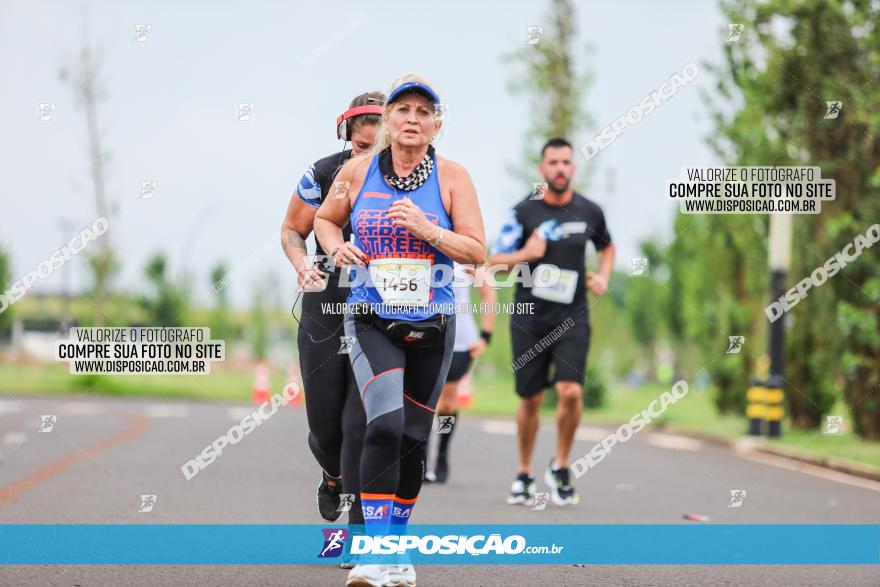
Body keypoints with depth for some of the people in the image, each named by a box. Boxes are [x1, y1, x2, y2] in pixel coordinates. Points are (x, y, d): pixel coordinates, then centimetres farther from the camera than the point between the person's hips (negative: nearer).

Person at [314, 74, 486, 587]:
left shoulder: (451, 176, -1)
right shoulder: (358, 171, 1)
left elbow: (478, 252, -3)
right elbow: (325, 218, 19)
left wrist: (426, 230, -17)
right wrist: (338, 248, -3)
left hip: (433, 323, 2)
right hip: (371, 321, -2)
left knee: (414, 437, 10)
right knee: (385, 425, -21)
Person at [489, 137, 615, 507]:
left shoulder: (589, 212, 4)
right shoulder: (524, 212, -2)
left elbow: (607, 247, 24)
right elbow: (495, 261, 0)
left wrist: (603, 278, 6)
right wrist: (525, 255, -18)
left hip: (572, 317, 1)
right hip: (530, 318, 0)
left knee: (571, 392, -16)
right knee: (530, 400, 5)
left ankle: (560, 467, 5)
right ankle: (524, 475, 22)